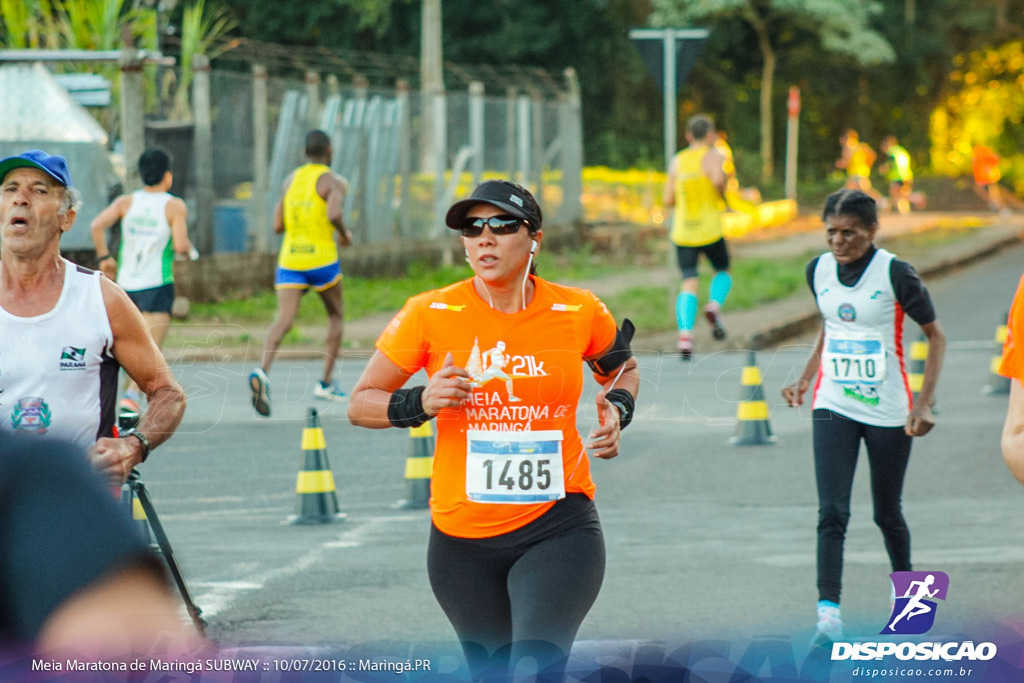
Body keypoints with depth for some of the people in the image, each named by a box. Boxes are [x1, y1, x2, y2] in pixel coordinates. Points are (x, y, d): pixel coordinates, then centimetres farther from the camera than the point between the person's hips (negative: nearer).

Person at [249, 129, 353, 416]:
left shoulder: (291, 180, 14)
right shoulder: (334, 182, -3)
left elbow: (277, 226, 13)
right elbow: (334, 214, -23)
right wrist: (345, 234, -3)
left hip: (289, 261, 3)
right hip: (321, 258, -3)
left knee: (283, 320, -10)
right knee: (336, 315, 20)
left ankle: (262, 371, -37)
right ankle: (326, 382, 18)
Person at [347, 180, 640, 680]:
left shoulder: (579, 313, -1)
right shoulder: (430, 315, -5)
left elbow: (622, 370, 21)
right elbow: (360, 403, 2)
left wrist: (618, 409, -1)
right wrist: (420, 404, -16)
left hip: (558, 527, -2)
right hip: (463, 538, 2)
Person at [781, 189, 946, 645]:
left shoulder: (895, 274, -13)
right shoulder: (818, 271, 1)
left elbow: (935, 335, -5)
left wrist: (925, 403, -12)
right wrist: (805, 379, 9)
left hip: (888, 412, -3)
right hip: (833, 407, 3)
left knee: (887, 512, 12)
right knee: (831, 512, -12)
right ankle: (828, 612, -16)